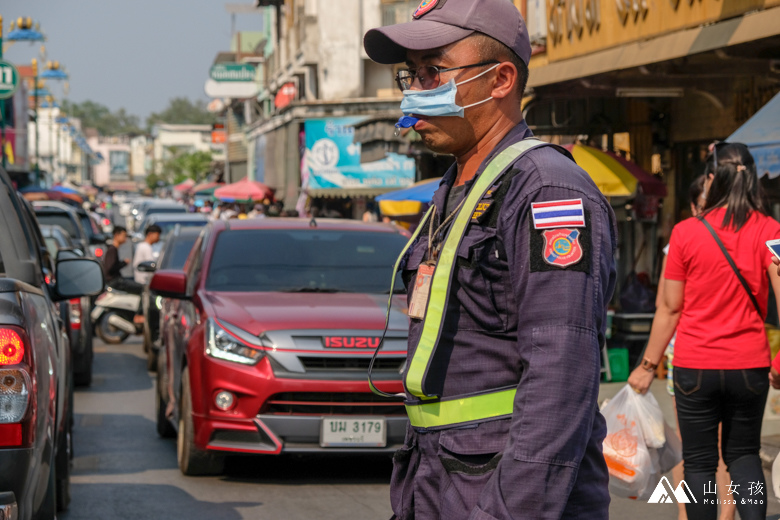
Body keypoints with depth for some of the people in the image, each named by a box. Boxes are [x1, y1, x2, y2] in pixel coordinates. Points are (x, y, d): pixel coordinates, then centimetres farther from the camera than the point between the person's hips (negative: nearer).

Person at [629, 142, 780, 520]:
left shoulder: (685, 233, -7)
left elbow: (670, 308, -3)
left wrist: (649, 365, 6)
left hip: (695, 367, -2)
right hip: (749, 363, 2)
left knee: (699, 461, 9)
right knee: (743, 452, 18)